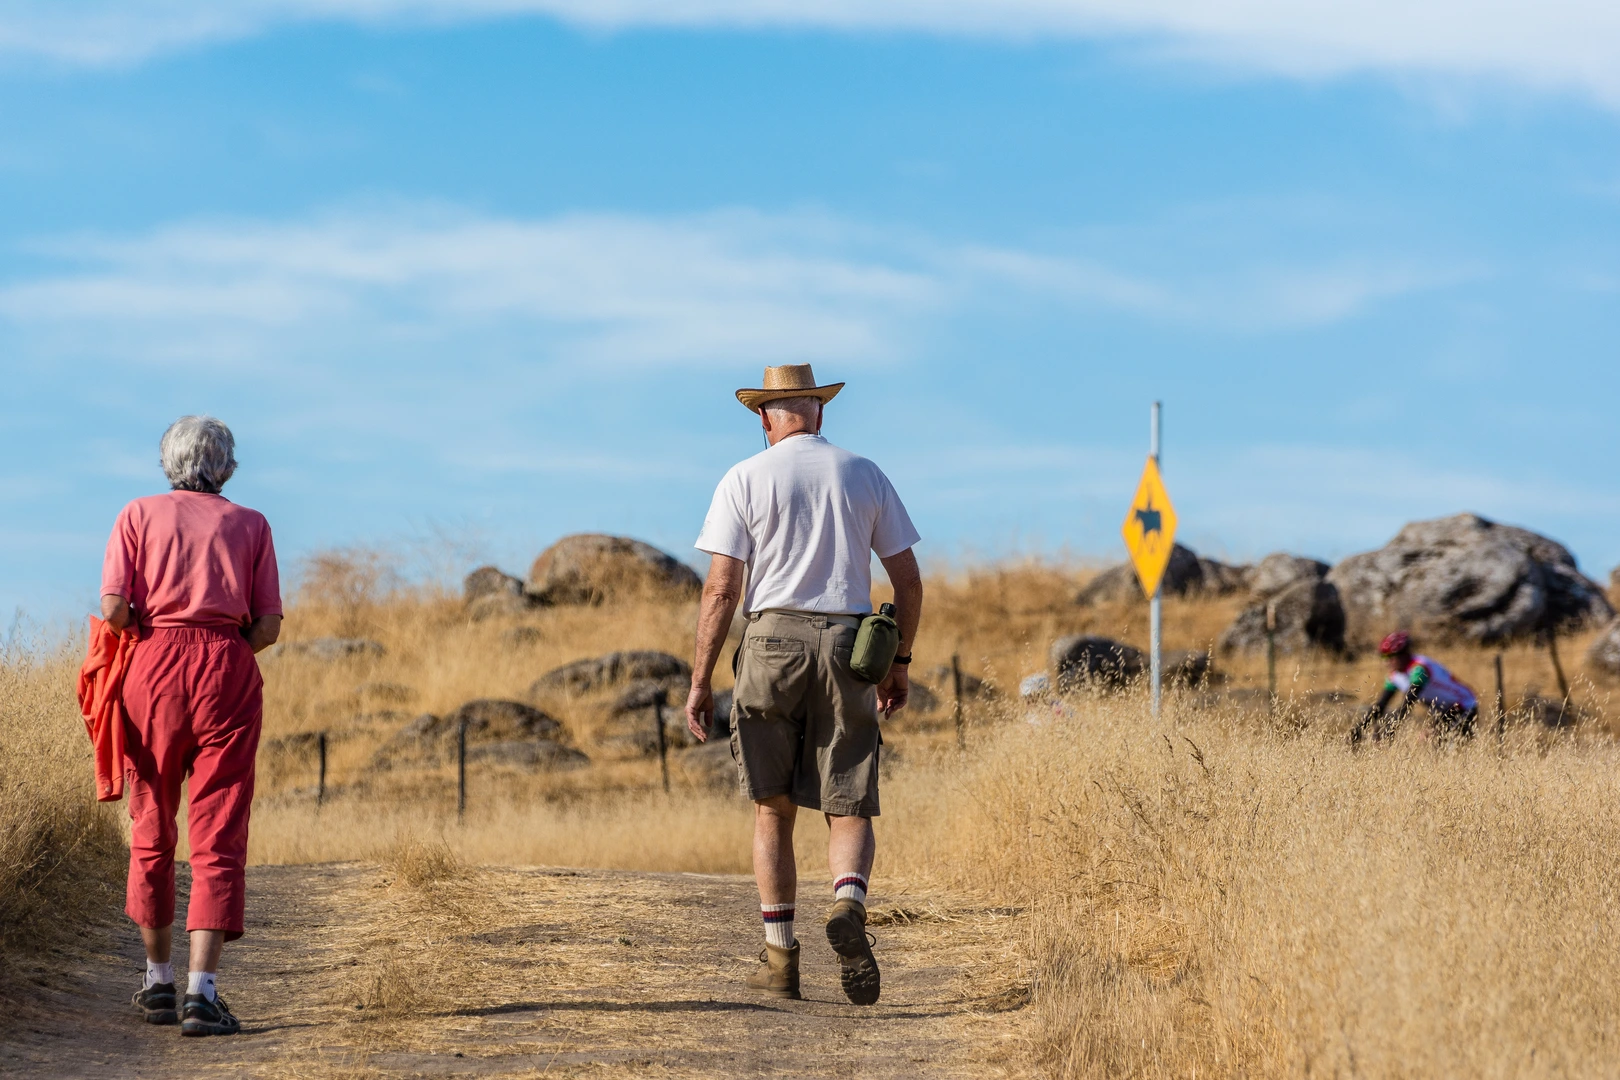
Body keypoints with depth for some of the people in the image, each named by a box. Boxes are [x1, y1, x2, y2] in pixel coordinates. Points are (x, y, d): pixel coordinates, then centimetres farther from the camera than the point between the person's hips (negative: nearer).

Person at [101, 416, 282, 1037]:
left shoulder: (140, 516, 10)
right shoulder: (250, 525, 12)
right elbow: (270, 624, 4)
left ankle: (158, 981, 23)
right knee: (219, 838, -3)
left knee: (152, 829, 15)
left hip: (155, 662, 1)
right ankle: (201, 992, -14)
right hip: (229, 671, -1)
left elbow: (114, 608, -3)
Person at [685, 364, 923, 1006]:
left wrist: (700, 681, -3)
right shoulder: (865, 475, 10)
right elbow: (908, 579, 10)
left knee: (773, 808, 10)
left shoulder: (745, 480, 2)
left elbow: (721, 588, -5)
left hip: (773, 641, -1)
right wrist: (900, 663, 20)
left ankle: (780, 955, 7)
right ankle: (848, 904, -26)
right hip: (849, 647, 1)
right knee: (850, 811, 3)